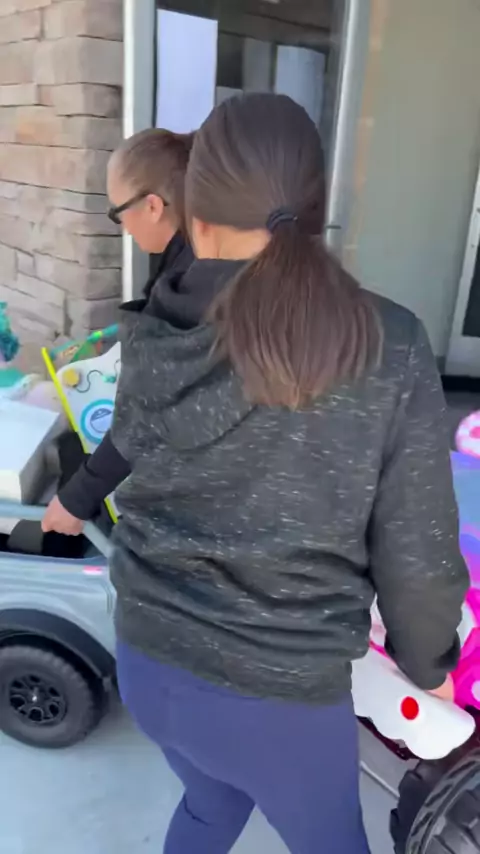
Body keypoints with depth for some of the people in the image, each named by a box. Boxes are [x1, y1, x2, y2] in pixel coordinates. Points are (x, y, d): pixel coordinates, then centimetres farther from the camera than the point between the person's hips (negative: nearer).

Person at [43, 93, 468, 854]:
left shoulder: (149, 344, -13)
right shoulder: (391, 349, -20)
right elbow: (416, 554, -13)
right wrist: (427, 662, 5)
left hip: (147, 663, 3)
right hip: (281, 694, -3)